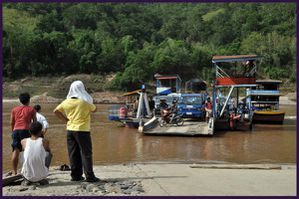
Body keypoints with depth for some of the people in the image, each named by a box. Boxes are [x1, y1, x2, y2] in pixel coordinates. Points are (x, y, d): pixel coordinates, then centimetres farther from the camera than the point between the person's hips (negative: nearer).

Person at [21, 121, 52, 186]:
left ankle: (27, 180, 22)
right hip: (41, 175, -2)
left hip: (27, 175, 2)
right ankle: (42, 179, 19)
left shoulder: (24, 141, -4)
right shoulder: (45, 142, -6)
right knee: (49, 154, 22)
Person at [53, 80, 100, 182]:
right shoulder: (85, 101, -10)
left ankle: (75, 175, 14)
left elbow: (56, 111, 9)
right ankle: (89, 176, -3)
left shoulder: (67, 101, 4)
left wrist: (65, 119, 10)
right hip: (82, 130, -5)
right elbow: (94, 109, 4)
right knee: (86, 153, -1)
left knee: (73, 154, 10)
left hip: (70, 130, 5)